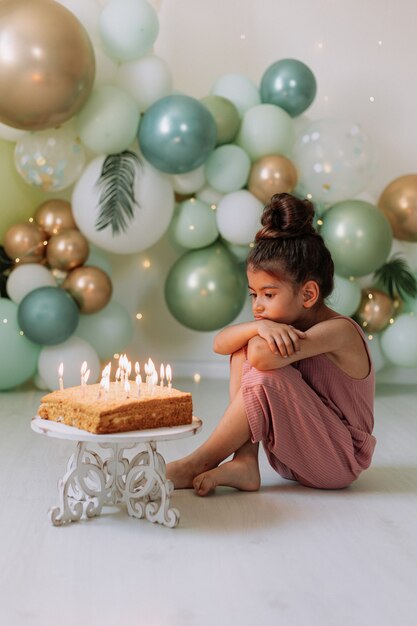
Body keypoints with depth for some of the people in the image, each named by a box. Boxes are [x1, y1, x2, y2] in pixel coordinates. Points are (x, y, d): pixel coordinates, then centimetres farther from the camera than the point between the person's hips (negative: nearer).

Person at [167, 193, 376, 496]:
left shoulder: (338, 330, -22)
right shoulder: (285, 325, 2)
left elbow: (263, 358, -37)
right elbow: (220, 343, -9)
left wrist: (260, 339, -13)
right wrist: (258, 327, -28)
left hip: (338, 460, -8)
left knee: (264, 373, -28)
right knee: (244, 351, -5)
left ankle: (196, 465, -13)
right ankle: (244, 464, -14)